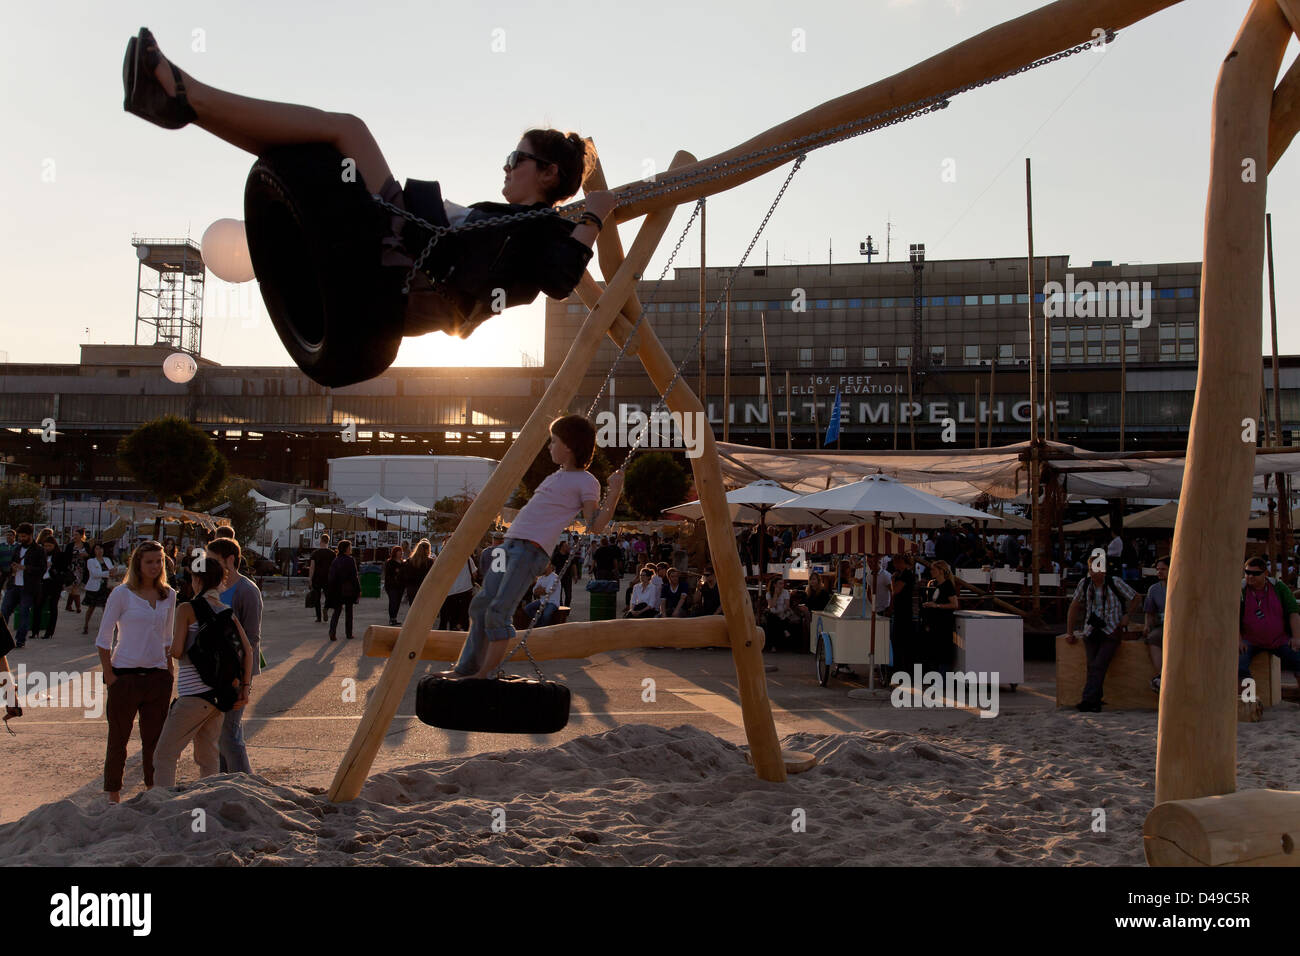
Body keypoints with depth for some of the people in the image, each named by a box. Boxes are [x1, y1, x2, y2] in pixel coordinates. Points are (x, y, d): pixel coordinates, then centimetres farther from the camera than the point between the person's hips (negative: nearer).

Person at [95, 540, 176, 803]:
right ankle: (113, 794, 19)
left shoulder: (168, 595, 7)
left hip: (158, 676, 3)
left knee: (154, 737, 8)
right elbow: (103, 638, -3)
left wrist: (169, 673, 9)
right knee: (118, 737, 6)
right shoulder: (122, 593, -5)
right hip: (125, 675, -3)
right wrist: (109, 675, -8)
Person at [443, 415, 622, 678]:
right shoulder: (555, 477, 25)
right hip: (512, 542, 9)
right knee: (480, 605, 7)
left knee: (498, 612, -17)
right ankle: (467, 668, 14)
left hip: (533, 549, -9)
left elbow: (595, 526, -10)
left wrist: (614, 493, -20)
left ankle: (486, 674, -8)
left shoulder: (586, 482, 0)